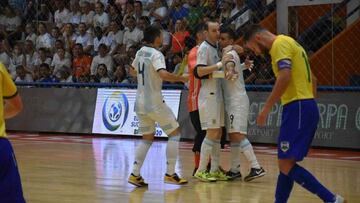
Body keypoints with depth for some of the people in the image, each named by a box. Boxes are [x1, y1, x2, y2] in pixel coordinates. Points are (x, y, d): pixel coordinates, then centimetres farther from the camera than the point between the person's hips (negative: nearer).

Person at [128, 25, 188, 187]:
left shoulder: (140, 52, 10)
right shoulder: (156, 54, -15)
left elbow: (133, 69, 29)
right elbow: (163, 74, -31)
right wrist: (181, 78, -17)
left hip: (140, 102, 8)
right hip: (154, 103, -8)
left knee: (147, 138, 15)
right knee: (175, 133, 4)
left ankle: (135, 174, 4)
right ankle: (170, 174, 1)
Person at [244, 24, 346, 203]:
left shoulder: (280, 44, -7)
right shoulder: (289, 43, 24)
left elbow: (285, 76, -22)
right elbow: (312, 79, 27)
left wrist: (267, 107, -18)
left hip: (297, 107, -10)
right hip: (308, 106, 10)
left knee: (286, 164, -12)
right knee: (285, 163, 12)